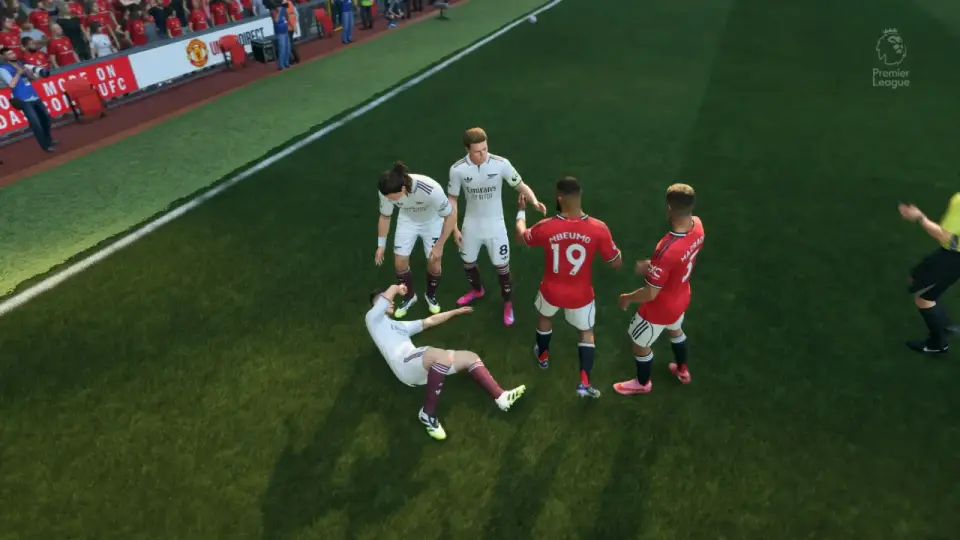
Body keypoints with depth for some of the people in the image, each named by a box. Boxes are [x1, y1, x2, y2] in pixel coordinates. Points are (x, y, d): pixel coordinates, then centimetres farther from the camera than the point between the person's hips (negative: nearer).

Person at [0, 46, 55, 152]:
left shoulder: (20, 64, 14)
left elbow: (35, 78, 16)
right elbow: (12, 84, -15)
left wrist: (30, 73, -4)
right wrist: (18, 73, -13)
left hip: (34, 96, 7)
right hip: (23, 100, -7)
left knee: (46, 117, 15)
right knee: (35, 122, -12)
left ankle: (49, 139, 34)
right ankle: (45, 145, -4)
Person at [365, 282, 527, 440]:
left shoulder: (399, 325, 38)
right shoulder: (373, 318, 14)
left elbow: (429, 321, 41)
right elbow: (392, 290, 2)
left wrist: (456, 311, 43)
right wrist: (397, 288, 25)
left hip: (421, 370, 8)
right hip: (405, 364, -8)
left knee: (470, 357, 1)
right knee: (444, 356, -35)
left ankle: (501, 397, -7)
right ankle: (427, 413, -23)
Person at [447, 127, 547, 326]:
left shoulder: (501, 164, -21)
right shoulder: (457, 169, -17)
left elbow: (520, 185, -10)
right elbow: (452, 199, -4)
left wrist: (534, 201, -31)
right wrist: (454, 229, -5)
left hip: (495, 224, -2)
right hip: (471, 224, 2)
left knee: (502, 266, 6)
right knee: (468, 262, 20)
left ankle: (507, 304, 32)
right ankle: (477, 290, 53)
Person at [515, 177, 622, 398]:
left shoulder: (546, 227, -22)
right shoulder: (598, 229, -23)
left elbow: (521, 237, 1)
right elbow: (616, 263, -10)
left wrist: (521, 210, 17)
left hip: (552, 291, 1)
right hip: (580, 295, -1)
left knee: (544, 317, 34)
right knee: (586, 332, 24)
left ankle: (543, 356, 56)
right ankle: (584, 383, 19)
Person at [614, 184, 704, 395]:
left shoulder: (667, 250, -43)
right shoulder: (697, 225, -19)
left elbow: (650, 293, -32)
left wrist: (627, 298, -13)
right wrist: (653, 266, 3)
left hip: (661, 307, -7)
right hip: (681, 298, 7)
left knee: (640, 343, 21)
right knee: (675, 330, 37)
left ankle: (642, 383, 49)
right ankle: (682, 369, 63)